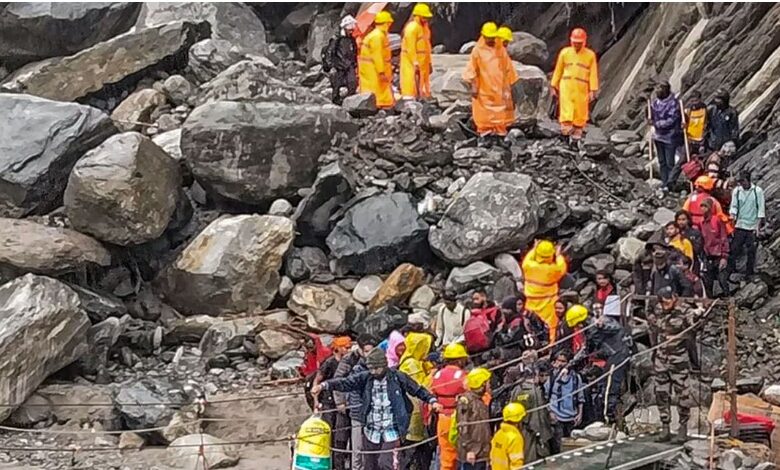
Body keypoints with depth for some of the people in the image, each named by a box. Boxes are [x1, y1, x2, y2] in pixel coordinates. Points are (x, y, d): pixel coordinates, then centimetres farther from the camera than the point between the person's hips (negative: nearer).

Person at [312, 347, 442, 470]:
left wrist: (432, 401, -7)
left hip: (391, 432, -3)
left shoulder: (397, 378, -5)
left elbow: (418, 390, 4)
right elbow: (345, 383, -10)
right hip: (371, 432, 3)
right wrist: (324, 385, -22)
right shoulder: (365, 378, -1)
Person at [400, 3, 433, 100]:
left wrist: (429, 62, 17)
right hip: (413, 63, -10)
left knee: (422, 87, 14)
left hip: (423, 62, 10)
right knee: (412, 87, -11)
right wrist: (415, 63, -24)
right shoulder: (412, 27, -15)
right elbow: (411, 48, -20)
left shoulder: (424, 27, 16)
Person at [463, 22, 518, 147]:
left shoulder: (500, 51, 7)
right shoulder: (477, 51, -1)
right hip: (483, 90, -2)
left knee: (499, 113, 1)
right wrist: (473, 86, -8)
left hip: (498, 90, 2)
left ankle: (499, 137, 6)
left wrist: (507, 88, 8)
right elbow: (471, 70, -1)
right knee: (483, 114, -2)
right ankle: (484, 137, 4)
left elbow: (508, 70, 11)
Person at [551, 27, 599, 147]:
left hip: (582, 89, 0)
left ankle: (576, 137, 10)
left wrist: (593, 90, -4)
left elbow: (593, 74, 1)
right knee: (566, 113, -9)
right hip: (566, 87, 0)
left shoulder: (590, 55, 2)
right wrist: (554, 86, 11)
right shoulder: (564, 52, 7)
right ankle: (566, 133, -3)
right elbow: (558, 70, 12)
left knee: (580, 114, 1)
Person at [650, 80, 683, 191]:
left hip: (670, 137, -7)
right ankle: (664, 183, 25)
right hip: (658, 136, 7)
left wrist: (658, 124, -17)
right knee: (662, 162, 15)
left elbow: (671, 120, -22)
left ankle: (669, 184, 6)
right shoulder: (655, 102, 3)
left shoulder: (673, 103, -18)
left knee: (670, 163, -3)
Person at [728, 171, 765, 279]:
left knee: (751, 252, 5)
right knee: (734, 250, -2)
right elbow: (733, 208, 2)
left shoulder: (758, 191, -5)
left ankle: (749, 273, 16)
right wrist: (732, 223, -9)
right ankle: (731, 272, 5)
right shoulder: (736, 191, 1)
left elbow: (761, 209, -3)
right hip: (739, 226, 1)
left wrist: (758, 227, -7)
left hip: (753, 227, -1)